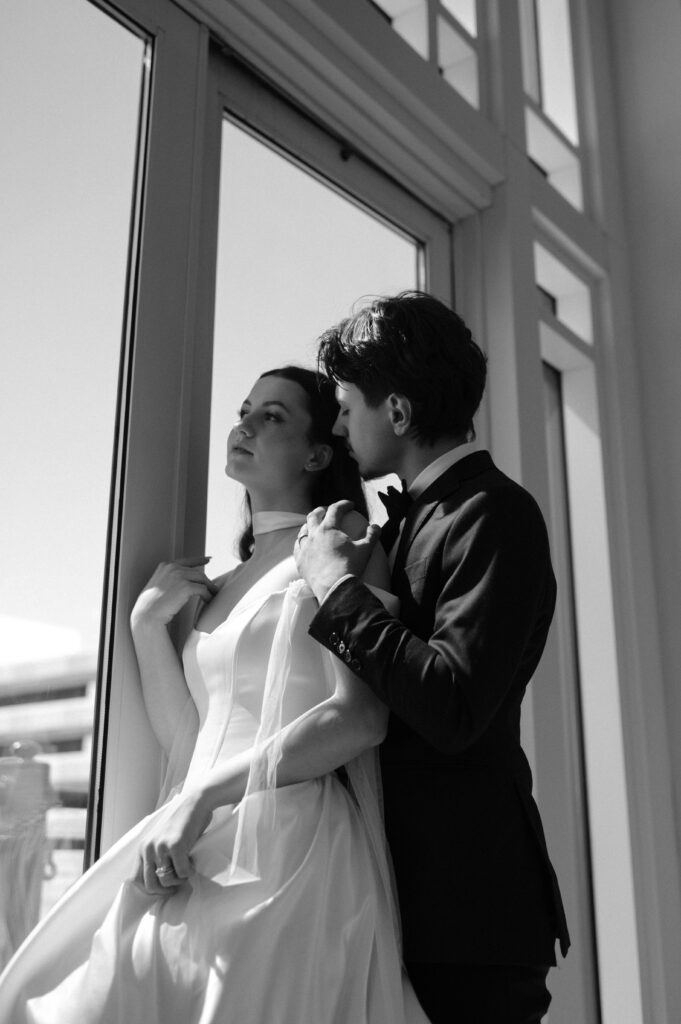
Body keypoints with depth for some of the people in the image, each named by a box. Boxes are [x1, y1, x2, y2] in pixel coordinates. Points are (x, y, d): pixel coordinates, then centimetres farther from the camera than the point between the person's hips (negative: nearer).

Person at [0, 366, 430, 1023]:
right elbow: (187, 745, 15)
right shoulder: (221, 587, 20)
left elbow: (361, 714, -13)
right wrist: (148, 624, 7)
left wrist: (207, 795, -16)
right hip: (209, 849, 6)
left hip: (293, 838, -6)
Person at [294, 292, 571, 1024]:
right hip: (401, 881, 8)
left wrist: (337, 585, -16)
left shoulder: (493, 513, -14)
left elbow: (453, 709, -25)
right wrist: (336, 568, 4)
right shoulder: (407, 516, 12)